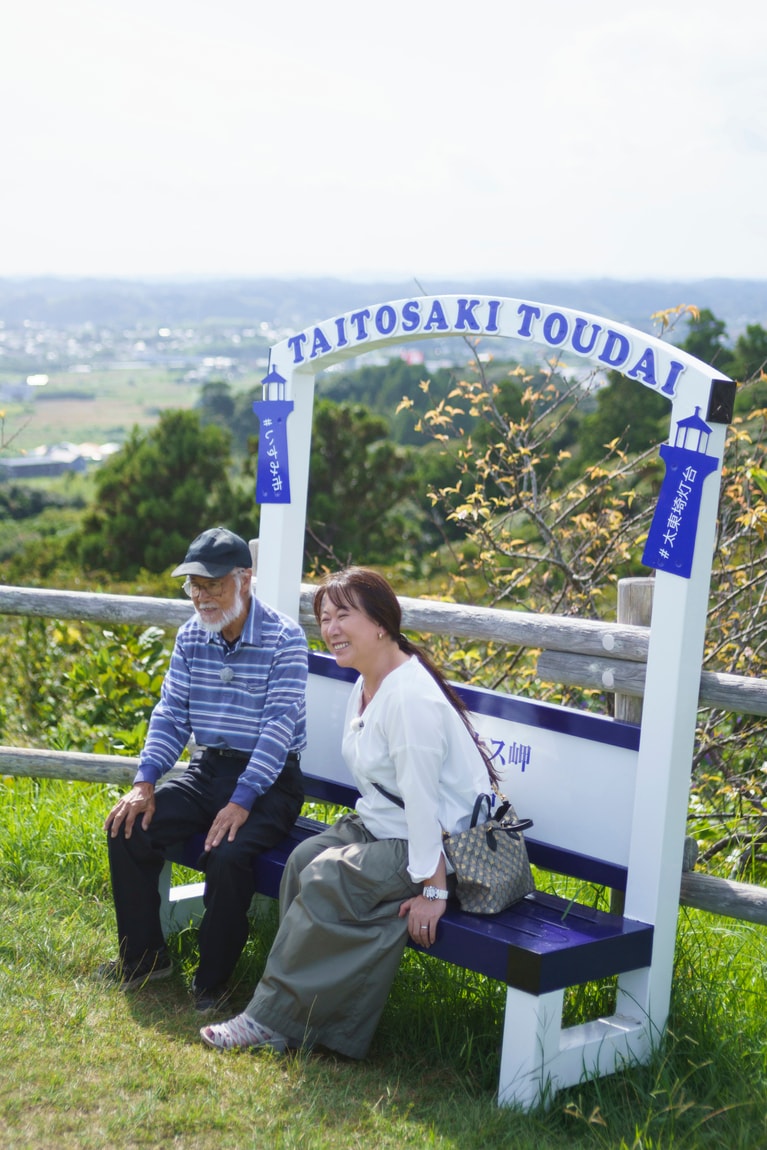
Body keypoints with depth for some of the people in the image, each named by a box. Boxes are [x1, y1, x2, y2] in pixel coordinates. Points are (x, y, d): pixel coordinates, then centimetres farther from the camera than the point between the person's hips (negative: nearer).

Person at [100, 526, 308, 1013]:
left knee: (227, 854, -31)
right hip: (207, 770, 6)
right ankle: (144, 956, 6)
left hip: (269, 779, -6)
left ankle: (213, 982, -9)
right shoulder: (191, 637, 5)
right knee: (128, 828, -12)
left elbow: (279, 725, -20)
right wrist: (145, 783, -8)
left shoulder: (284, 638, -14)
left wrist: (241, 801, -28)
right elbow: (170, 715, 6)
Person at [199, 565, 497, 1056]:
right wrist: (356, 829, 5)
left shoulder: (411, 697, -23)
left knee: (326, 880, -21)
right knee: (305, 856, -12)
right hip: (381, 828, 9)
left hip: (440, 844, -9)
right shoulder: (364, 687, 10)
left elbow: (422, 799, -24)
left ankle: (272, 1019, -9)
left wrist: (433, 890, -24)